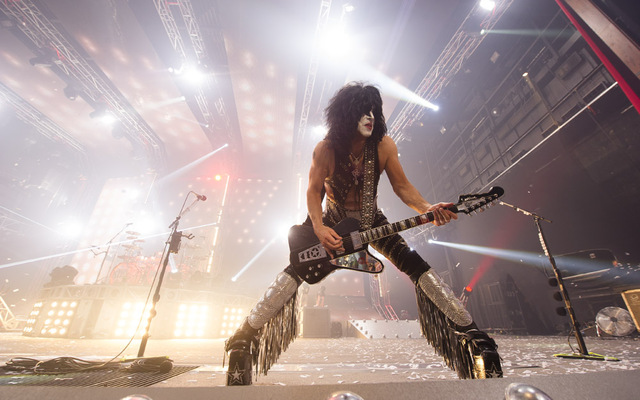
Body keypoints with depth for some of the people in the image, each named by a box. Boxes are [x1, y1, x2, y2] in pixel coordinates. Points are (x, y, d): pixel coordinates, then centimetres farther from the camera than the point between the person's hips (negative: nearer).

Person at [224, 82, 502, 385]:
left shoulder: (384, 145, -13)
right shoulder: (326, 149, -18)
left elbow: (402, 185, -8)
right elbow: (314, 191, -12)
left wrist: (427, 209, -25)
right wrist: (318, 228, -28)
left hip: (371, 221, 2)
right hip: (333, 220, -1)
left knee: (418, 267, -12)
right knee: (296, 271, -17)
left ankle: (471, 335, 5)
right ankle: (245, 337, -2)